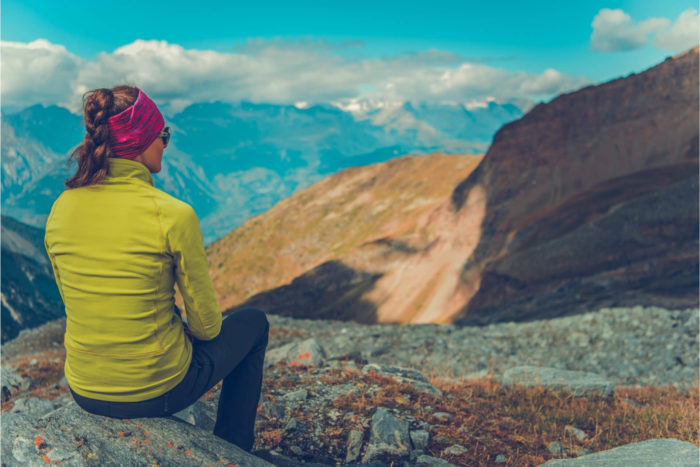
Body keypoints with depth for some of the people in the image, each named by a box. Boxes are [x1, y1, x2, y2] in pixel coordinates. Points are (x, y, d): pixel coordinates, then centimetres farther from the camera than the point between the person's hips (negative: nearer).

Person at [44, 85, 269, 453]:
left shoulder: (61, 209, -6)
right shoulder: (173, 215, -23)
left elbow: (73, 302, 8)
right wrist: (204, 328, 11)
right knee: (253, 322, 21)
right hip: (156, 391, -5)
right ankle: (234, 451, 32)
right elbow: (206, 323, -12)